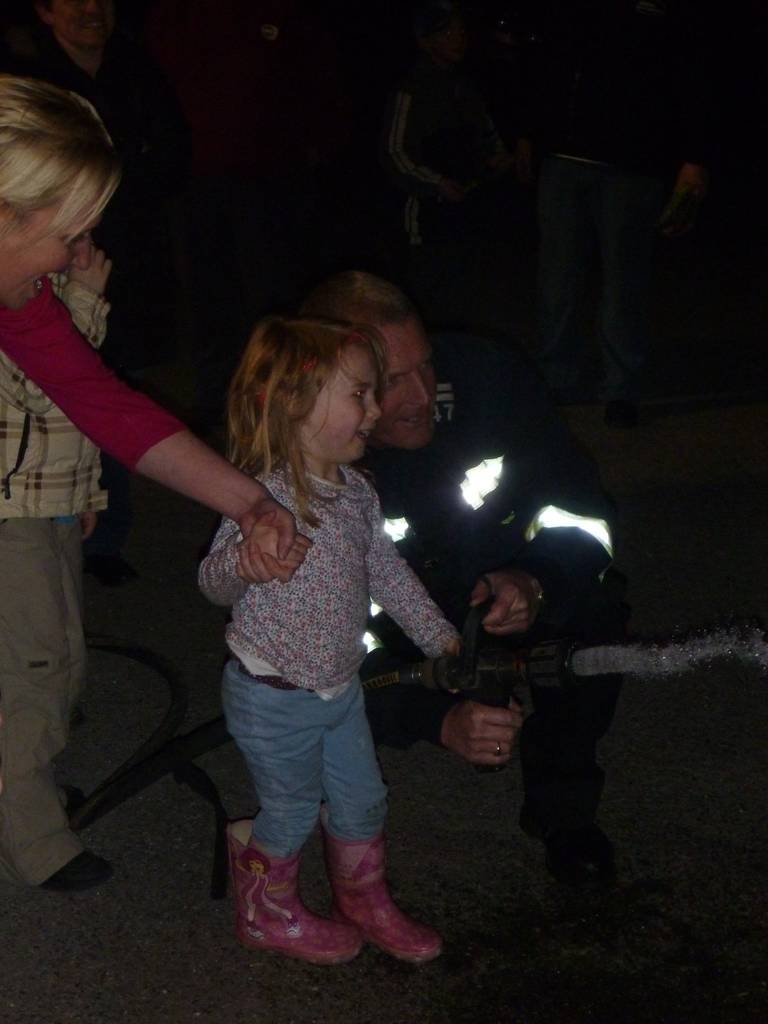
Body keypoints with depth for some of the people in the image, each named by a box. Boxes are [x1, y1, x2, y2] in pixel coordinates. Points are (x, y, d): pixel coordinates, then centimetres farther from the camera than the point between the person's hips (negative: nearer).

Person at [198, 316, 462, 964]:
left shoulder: (357, 492, -1)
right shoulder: (266, 497, -26)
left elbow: (389, 573, 12)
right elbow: (215, 583, -26)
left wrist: (440, 637, 18)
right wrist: (245, 558, -49)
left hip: (341, 687, 7)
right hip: (275, 696, -7)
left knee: (362, 801, 20)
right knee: (291, 813, 11)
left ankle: (366, 904, 43)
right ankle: (269, 915, 36)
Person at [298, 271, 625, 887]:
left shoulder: (483, 375, -25)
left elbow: (582, 507, -15)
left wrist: (538, 581, -37)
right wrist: (438, 719, -47)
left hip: (500, 582, 2)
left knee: (592, 606, -26)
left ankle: (562, 808, -2)